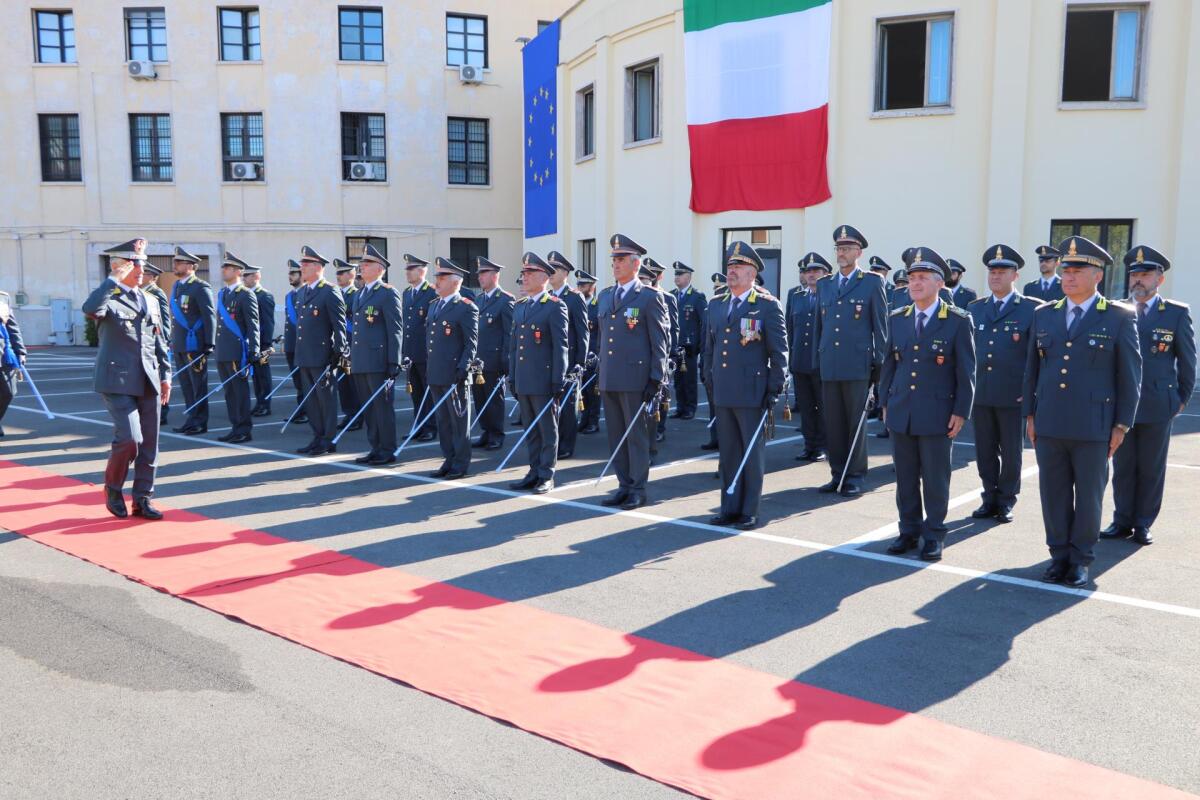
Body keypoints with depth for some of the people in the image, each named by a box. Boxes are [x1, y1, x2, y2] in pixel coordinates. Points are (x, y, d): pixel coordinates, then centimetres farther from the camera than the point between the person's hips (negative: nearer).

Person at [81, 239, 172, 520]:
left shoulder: (150, 302, 15)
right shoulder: (107, 298, -4)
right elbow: (90, 309, -29)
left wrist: (165, 375, 14)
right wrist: (115, 279, -24)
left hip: (148, 381, 6)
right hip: (118, 381, -6)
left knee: (149, 443, 7)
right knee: (129, 439, -15)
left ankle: (142, 500, 17)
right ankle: (113, 488, 12)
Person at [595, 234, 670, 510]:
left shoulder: (650, 297, -5)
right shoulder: (605, 296, 14)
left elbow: (660, 341, -7)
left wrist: (655, 380, -12)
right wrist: (601, 372, 15)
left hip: (635, 378, -6)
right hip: (608, 379, 6)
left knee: (636, 434, 2)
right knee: (616, 435, 11)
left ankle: (638, 489, 11)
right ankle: (625, 485, 21)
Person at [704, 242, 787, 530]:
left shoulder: (768, 306, -4)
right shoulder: (716, 306, 13)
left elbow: (779, 351, -6)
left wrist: (774, 390, -9)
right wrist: (709, 381, 13)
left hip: (752, 393, -5)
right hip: (723, 393, 5)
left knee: (752, 453, 3)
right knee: (728, 452, 11)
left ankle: (749, 511, 12)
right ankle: (730, 508, 21)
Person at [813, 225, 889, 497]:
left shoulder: (872, 282, 1)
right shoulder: (824, 284, 14)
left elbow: (880, 325, 0)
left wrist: (879, 364, -5)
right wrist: (817, 361, 12)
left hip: (857, 365, -4)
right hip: (829, 366, 4)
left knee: (856, 423, 2)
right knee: (833, 423, 8)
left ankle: (855, 477, 10)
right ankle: (838, 474, 18)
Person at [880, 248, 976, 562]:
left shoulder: (958, 321, -5)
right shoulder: (898, 319, 8)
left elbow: (966, 370, -4)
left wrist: (961, 412, -7)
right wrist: (885, 402, 11)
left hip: (937, 415, -4)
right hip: (900, 414, 4)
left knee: (935, 478, 5)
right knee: (905, 477, 11)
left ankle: (934, 535, 18)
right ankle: (909, 530, 24)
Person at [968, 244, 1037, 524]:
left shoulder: (1031, 309, -2)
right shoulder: (974, 308, 10)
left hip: (1013, 395, -3)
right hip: (980, 393, 4)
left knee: (1011, 452, 7)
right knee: (985, 451, 10)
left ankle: (1006, 501, 20)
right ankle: (990, 498, 22)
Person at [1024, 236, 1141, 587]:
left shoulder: (1119, 317, -2)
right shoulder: (1044, 314, 8)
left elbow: (1130, 374, -1)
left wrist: (1122, 425, -3)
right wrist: (1030, 414, 9)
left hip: (1093, 426, -3)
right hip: (1048, 425, 3)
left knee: (1088, 495, 7)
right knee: (1053, 493, 9)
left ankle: (1080, 559, 21)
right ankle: (1059, 555, 23)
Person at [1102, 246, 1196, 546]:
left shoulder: (1177, 313, -1)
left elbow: (1187, 360, 4)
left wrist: (1182, 398, 3)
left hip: (1157, 406, -1)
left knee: (1151, 469, 7)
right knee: (1122, 467, 8)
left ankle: (1143, 524, 17)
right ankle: (1122, 521, 18)